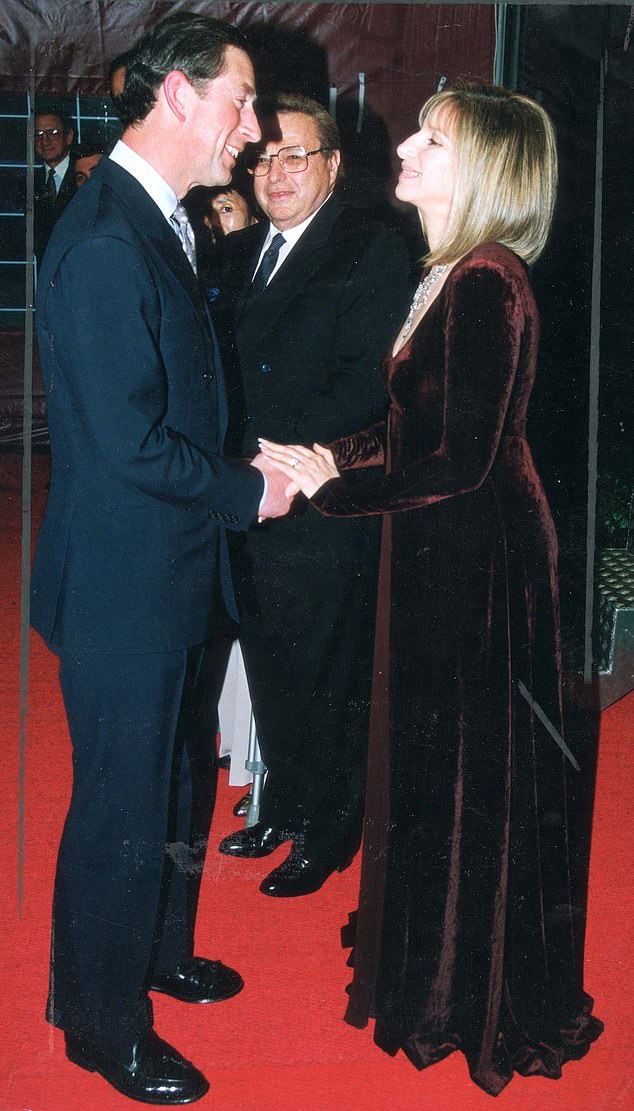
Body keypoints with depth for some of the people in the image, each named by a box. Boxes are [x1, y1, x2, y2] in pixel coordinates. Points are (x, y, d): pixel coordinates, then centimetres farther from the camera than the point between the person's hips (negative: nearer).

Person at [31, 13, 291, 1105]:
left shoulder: (158, 224, 10)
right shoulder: (105, 245, -23)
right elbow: (132, 443, -25)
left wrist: (247, 464, 5)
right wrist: (248, 489, -13)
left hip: (176, 574, 10)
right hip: (124, 586, -10)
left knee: (180, 783, 23)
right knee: (125, 809, 5)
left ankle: (158, 953, 44)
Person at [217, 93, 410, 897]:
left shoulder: (374, 253, -9)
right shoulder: (238, 252, 13)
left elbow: (366, 381, -18)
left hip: (321, 509, -6)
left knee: (327, 681, 7)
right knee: (270, 673, 19)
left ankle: (325, 834, 25)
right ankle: (282, 807, 38)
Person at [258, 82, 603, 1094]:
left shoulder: (486, 284, -22)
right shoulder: (456, 275, 9)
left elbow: (462, 460, -25)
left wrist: (328, 483, -17)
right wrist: (329, 458, 1)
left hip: (480, 556, -9)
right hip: (447, 553, 9)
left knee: (470, 772, 6)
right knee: (436, 762, 20)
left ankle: (481, 1004, 27)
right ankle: (436, 968, 39)